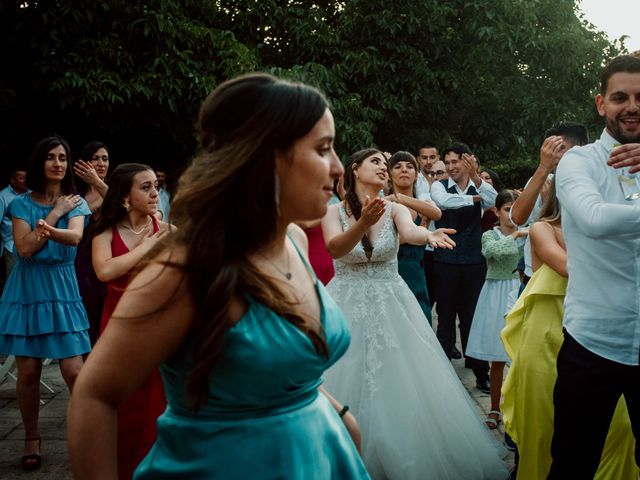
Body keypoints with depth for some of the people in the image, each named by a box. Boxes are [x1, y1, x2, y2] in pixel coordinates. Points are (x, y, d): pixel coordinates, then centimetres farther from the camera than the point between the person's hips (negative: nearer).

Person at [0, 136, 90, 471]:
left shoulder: (76, 203, 2)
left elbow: (75, 237, -19)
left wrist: (48, 228, -40)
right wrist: (56, 213, -9)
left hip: (61, 290, 0)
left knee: (74, 371, -6)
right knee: (28, 371, 4)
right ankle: (31, 440, 20)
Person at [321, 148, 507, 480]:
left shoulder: (395, 209, 0)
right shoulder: (333, 212, -3)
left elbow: (409, 232, -22)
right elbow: (335, 248, -23)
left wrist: (428, 235, -46)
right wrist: (363, 223, -43)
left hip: (391, 305, 1)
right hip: (347, 306, -1)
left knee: (401, 386, 0)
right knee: (347, 388, 1)